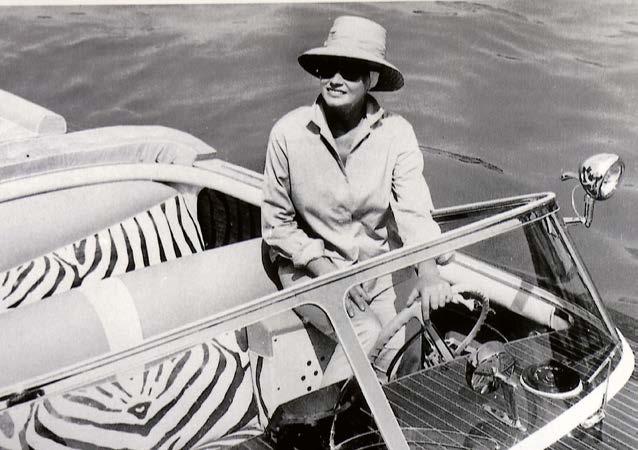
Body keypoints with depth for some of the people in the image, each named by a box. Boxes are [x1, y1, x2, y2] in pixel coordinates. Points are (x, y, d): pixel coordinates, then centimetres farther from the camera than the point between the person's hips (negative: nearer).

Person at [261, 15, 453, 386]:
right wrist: (327, 271, -16)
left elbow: (414, 211, -18)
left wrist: (428, 270, -36)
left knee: (400, 339, -18)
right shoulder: (289, 133, -12)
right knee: (367, 333, -24)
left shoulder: (396, 133, -9)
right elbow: (277, 224, -5)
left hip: (378, 265, 2)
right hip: (310, 269, -2)